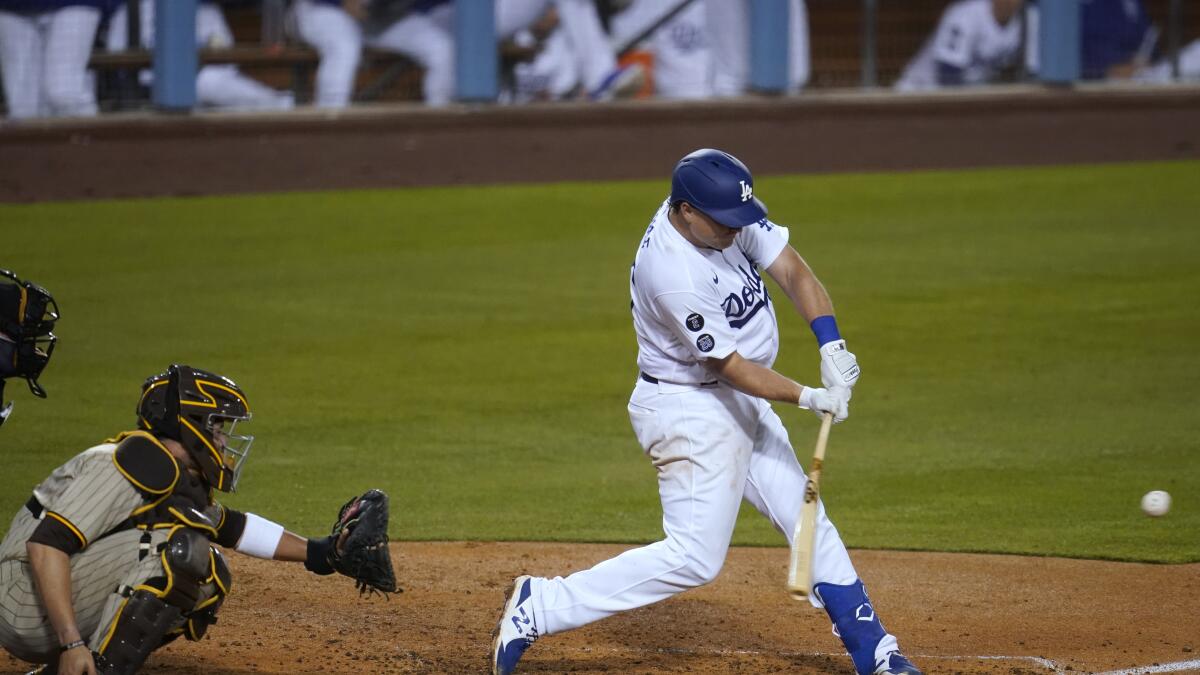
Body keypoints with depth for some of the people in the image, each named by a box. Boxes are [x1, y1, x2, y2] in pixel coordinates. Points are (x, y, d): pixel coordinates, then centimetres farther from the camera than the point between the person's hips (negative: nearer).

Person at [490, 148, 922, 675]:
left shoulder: (725, 214, -7)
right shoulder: (671, 272, -30)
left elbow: (794, 274, -9)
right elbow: (729, 365, -24)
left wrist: (831, 347, -23)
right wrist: (808, 397, -28)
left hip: (740, 404, 9)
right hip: (690, 410, -9)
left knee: (808, 521, 13)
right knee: (694, 558, -11)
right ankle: (540, 606, -6)